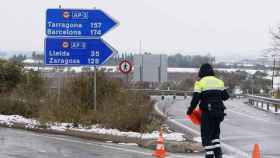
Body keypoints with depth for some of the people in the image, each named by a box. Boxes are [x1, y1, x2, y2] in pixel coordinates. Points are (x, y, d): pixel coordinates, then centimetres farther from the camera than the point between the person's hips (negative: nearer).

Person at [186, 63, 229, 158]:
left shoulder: (200, 83, -4)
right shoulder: (219, 82, 9)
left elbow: (195, 99, -10)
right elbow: (226, 96, 11)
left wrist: (190, 110, 2)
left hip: (207, 112, -5)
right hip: (219, 112, 5)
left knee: (206, 134, 2)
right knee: (215, 133, 18)